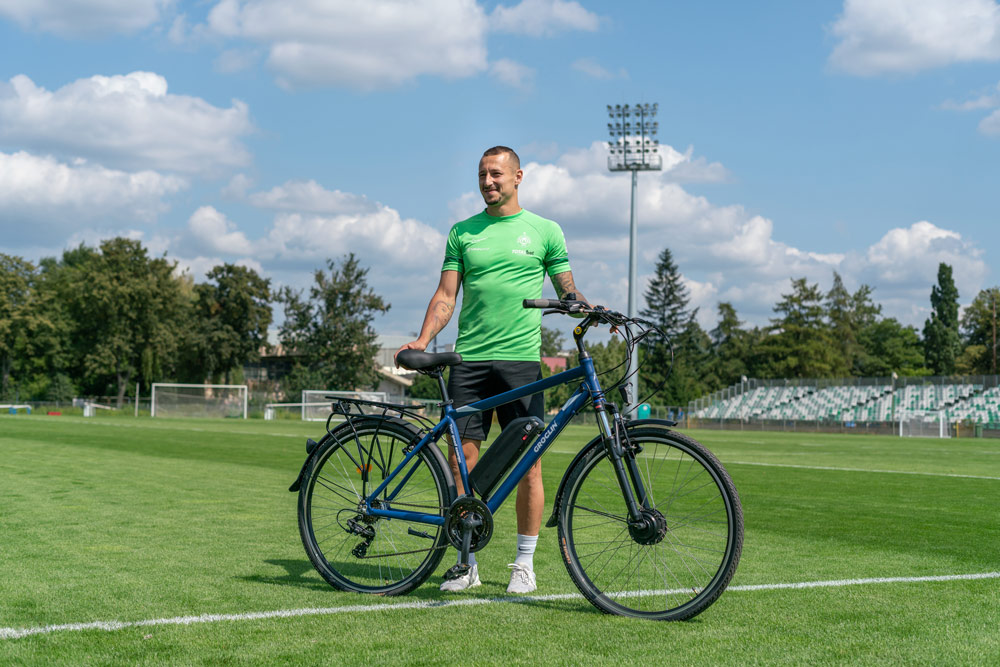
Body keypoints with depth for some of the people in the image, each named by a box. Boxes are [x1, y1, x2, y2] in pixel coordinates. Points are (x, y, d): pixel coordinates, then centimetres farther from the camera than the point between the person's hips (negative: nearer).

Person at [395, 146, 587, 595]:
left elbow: (567, 291, 11)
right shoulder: (462, 233, 13)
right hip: (468, 359, 2)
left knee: (528, 464, -3)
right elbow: (446, 296, 10)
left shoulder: (544, 231, 8)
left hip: (521, 359, -2)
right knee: (462, 459, -1)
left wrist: (580, 303, -12)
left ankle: (525, 564, 9)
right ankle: (467, 563, 10)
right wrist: (422, 341, -4)